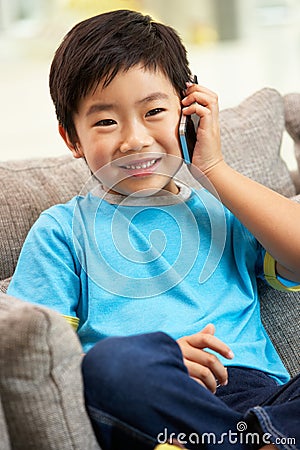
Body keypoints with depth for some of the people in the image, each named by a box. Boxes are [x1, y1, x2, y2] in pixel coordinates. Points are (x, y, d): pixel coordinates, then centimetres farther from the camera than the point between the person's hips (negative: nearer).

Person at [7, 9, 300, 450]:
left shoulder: (225, 214, 23)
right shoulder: (61, 230, 15)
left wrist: (213, 168, 9)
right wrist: (156, 364, -14)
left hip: (255, 391, 2)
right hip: (138, 401, -1)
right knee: (111, 362, -37)